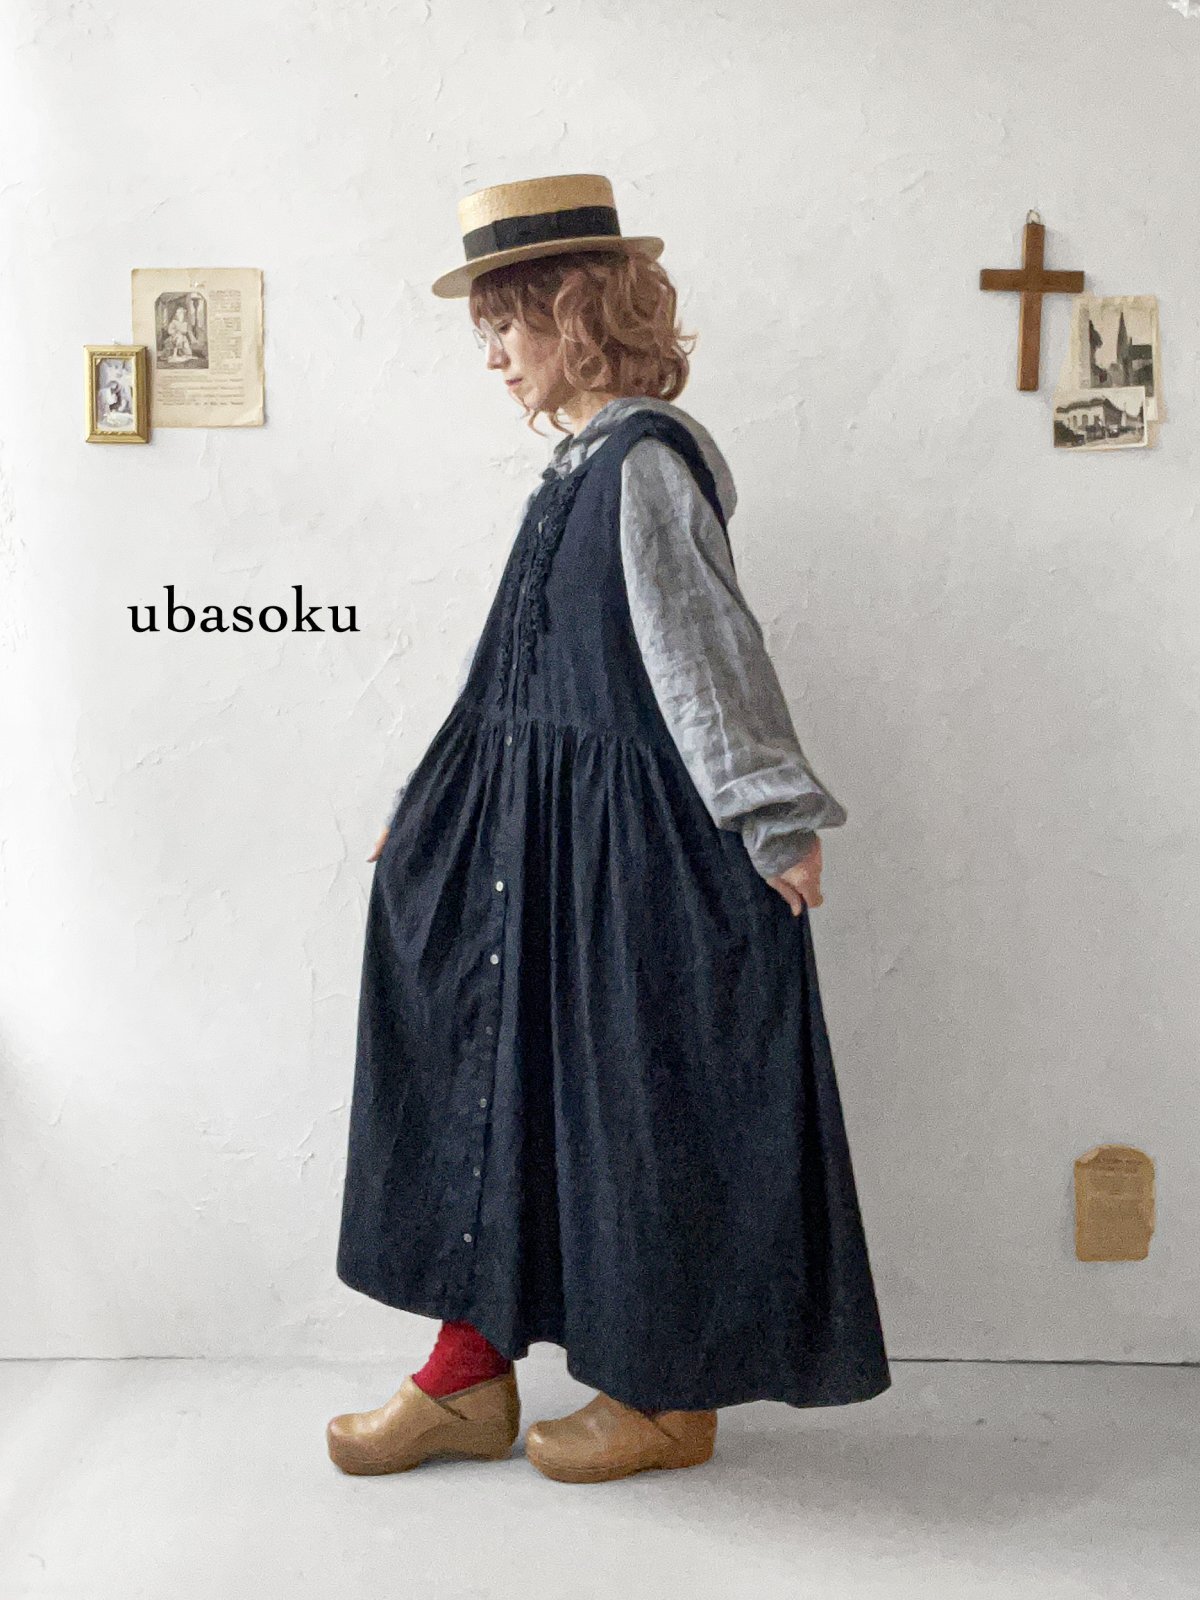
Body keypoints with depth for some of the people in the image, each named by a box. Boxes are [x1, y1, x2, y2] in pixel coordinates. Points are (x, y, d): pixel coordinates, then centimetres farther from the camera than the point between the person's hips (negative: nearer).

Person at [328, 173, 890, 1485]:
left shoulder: (643, 462, -15)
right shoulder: (584, 464, 13)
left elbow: (710, 655, -18)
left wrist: (776, 824, -17)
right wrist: (427, 806, 22)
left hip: (639, 846, -10)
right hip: (550, 834, 10)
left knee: (639, 1106, 3)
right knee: (503, 1071, 12)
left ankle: (670, 1398, 23)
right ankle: (469, 1378, 26)